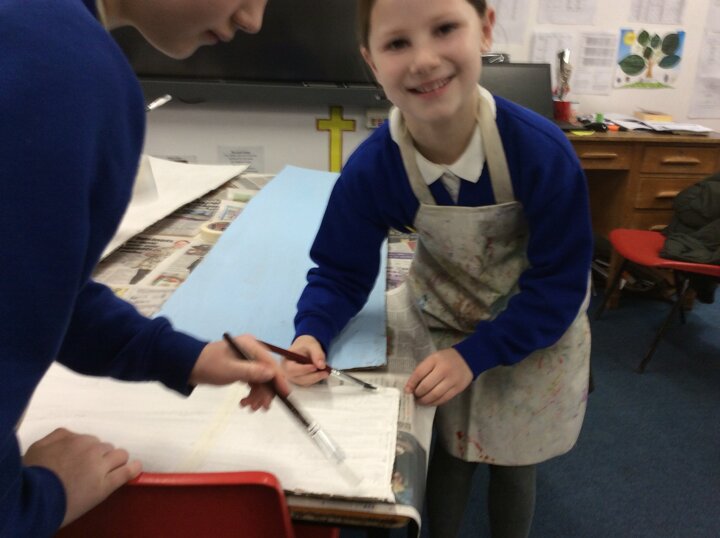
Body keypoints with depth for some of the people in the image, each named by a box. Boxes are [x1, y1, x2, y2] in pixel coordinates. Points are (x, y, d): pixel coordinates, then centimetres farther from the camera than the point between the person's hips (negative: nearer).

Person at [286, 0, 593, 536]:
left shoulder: (542, 152, -33)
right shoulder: (370, 169, -27)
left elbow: (559, 284, -24)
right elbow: (342, 271, -13)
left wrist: (474, 354, -30)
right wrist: (313, 334, -32)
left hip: (536, 327, 0)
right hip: (445, 321, 1)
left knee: (514, 466, 16)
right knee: (450, 451, 15)